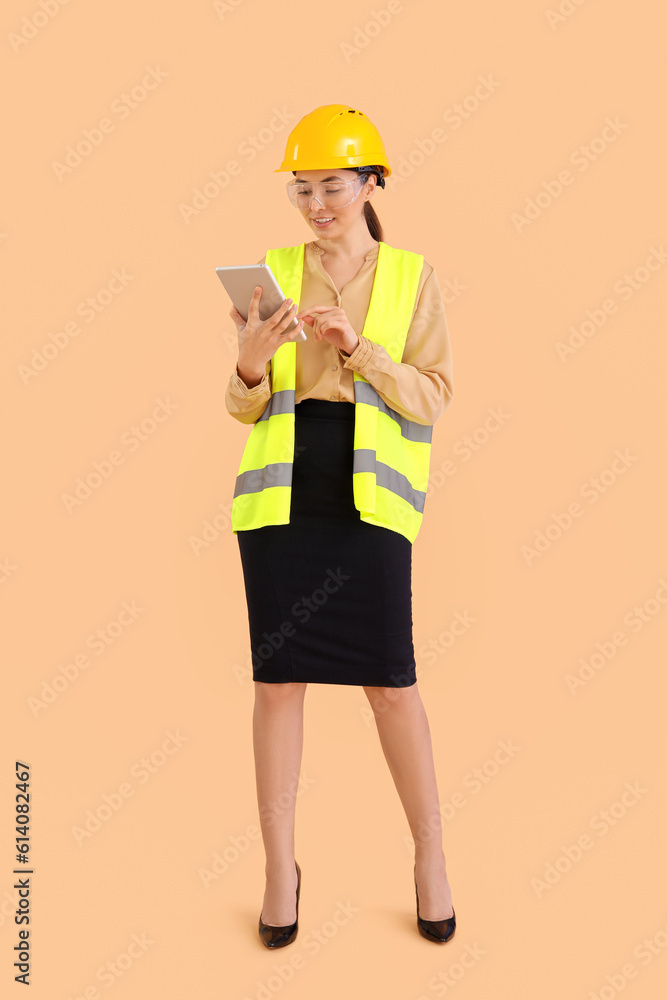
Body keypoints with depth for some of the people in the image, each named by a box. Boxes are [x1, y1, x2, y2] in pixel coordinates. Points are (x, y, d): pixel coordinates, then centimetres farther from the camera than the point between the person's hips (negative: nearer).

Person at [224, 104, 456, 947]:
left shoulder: (412, 276, 5)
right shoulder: (275, 272, 9)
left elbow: (432, 398, -1)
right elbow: (244, 407, 7)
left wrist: (358, 347, -15)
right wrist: (252, 362, -14)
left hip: (370, 496, -2)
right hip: (281, 494, 2)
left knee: (390, 678, -1)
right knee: (278, 675, 3)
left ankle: (430, 855, 20)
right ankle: (280, 866, 18)